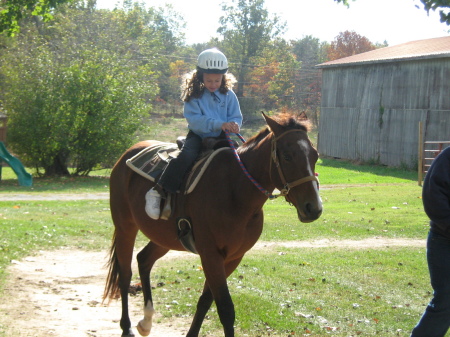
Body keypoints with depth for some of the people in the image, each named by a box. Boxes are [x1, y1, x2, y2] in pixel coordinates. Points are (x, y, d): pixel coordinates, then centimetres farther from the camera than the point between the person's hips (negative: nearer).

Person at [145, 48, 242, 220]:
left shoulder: (228, 95, 6)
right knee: (186, 156, -32)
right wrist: (219, 124, -28)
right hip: (199, 136, -3)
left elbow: (236, 117, 5)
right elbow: (194, 119, -16)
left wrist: (233, 125, -22)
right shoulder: (194, 96, -4)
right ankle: (157, 192, -28)